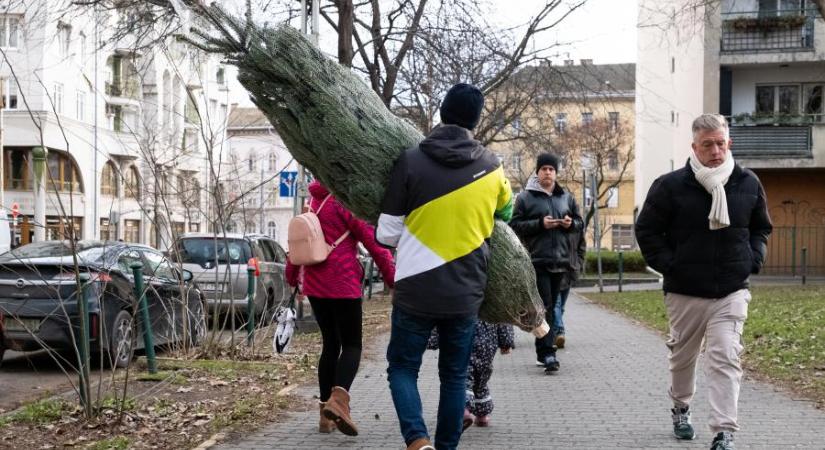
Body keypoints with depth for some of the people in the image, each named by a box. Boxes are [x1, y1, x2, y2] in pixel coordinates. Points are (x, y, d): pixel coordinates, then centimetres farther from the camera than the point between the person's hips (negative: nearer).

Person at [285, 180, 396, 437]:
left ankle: (326, 415, 9)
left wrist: (292, 277, 31)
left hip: (314, 285, 7)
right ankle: (338, 398, -26)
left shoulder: (313, 201, 13)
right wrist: (393, 279, -9)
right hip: (343, 285, -7)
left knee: (330, 344, 12)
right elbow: (373, 242, -13)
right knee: (352, 345, -1)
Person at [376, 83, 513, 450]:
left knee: (402, 367, 10)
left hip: (416, 291, -2)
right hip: (465, 293, 2)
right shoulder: (491, 168, 2)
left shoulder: (410, 161, -8)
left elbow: (387, 233, -5)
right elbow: (506, 211, 24)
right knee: (454, 376, 15)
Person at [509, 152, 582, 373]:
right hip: (538, 261, -5)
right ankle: (547, 353, -14)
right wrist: (540, 224, -16)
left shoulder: (566, 197, 14)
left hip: (560, 260, 5)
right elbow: (515, 226, -5)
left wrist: (571, 223, -2)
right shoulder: (526, 197, -1)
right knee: (545, 307, -11)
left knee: (551, 306, 11)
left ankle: (543, 352, 19)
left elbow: (579, 222, 21)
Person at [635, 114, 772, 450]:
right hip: (684, 292, 0)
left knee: (725, 359, -10)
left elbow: (761, 228, 18)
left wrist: (753, 260, 3)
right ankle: (681, 408, 41)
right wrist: (668, 266, -8)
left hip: (732, 292, 0)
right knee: (683, 356, 16)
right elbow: (646, 231, -1)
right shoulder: (670, 186, -8)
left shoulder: (748, 184, 2)